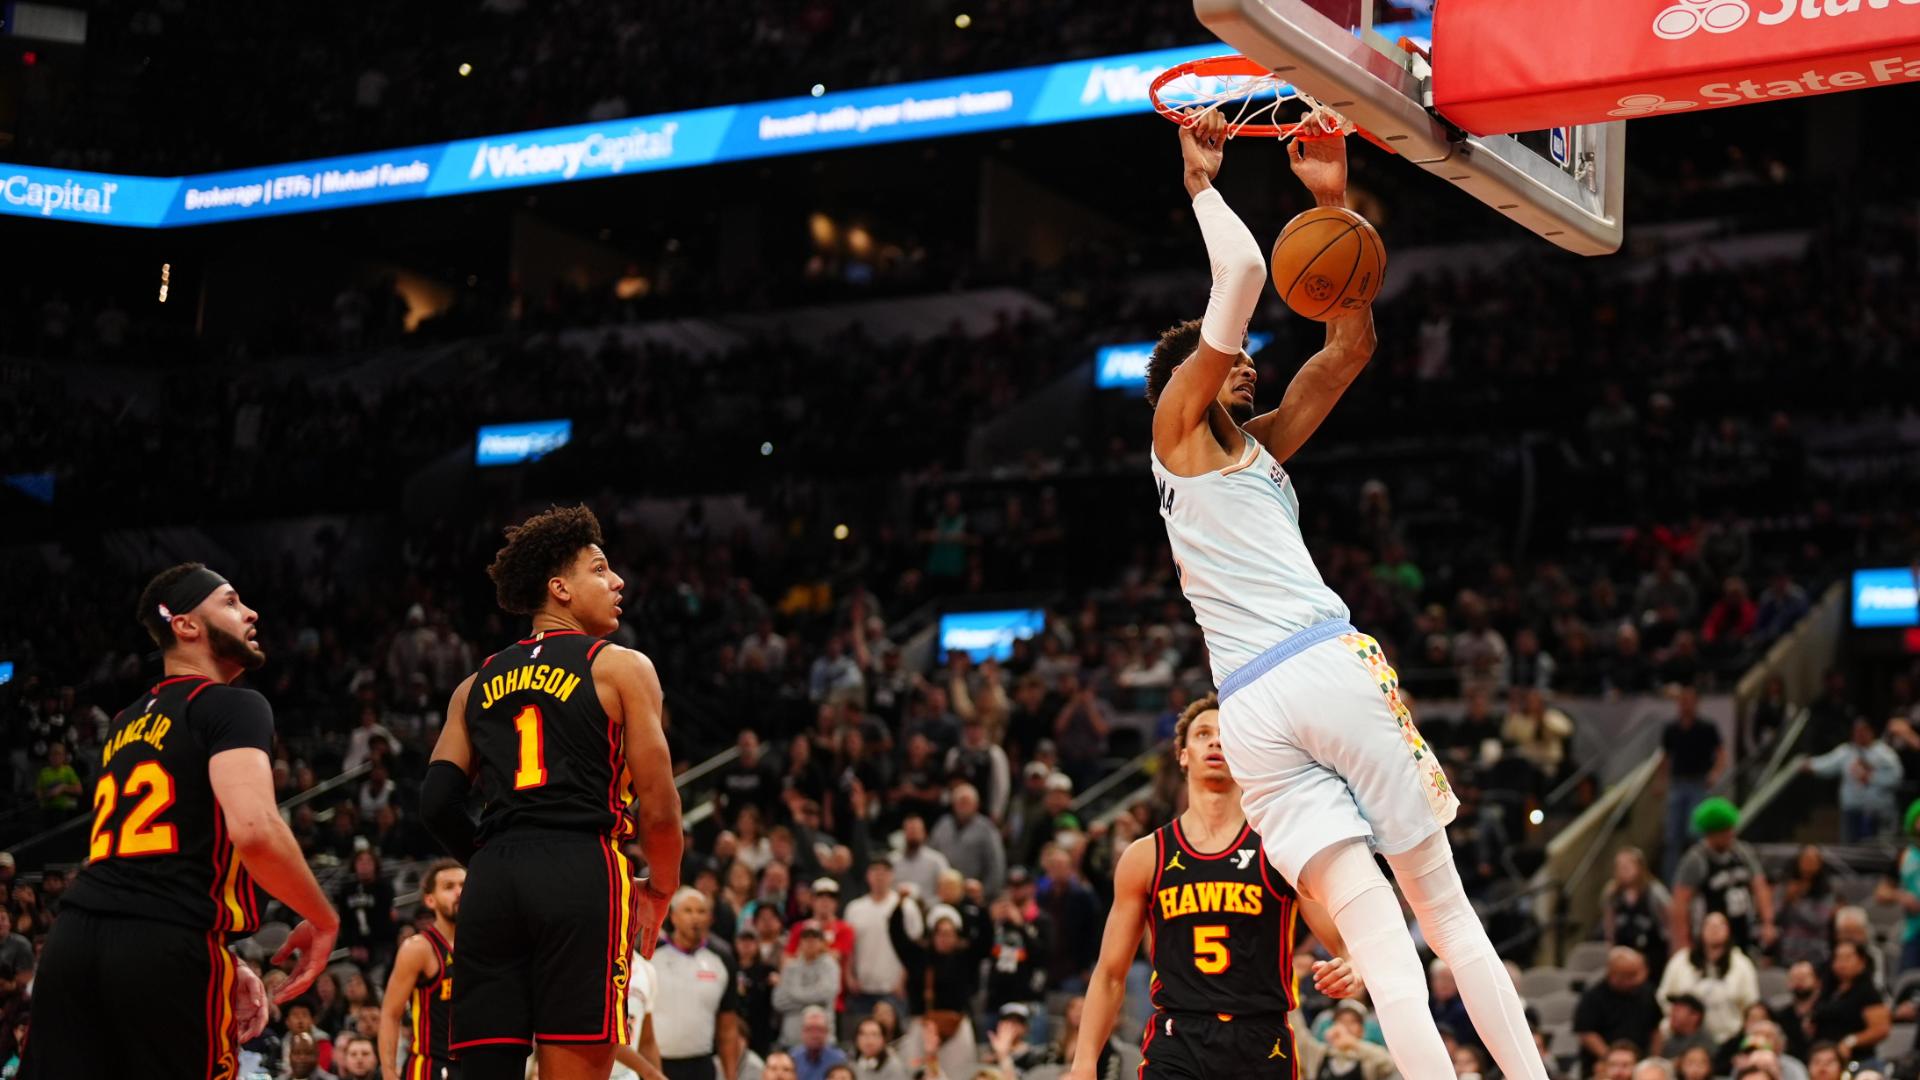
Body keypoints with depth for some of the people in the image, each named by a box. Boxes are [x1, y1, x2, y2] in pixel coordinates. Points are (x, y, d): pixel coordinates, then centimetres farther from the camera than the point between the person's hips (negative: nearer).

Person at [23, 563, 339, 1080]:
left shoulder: (126, 722, 26)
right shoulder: (234, 706, 0)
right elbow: (254, 829, -17)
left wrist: (227, 966, 28)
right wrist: (323, 920, -2)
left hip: (74, 937, 7)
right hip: (164, 948, -7)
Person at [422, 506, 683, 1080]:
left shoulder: (477, 684, 19)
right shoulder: (620, 667, 5)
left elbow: (438, 803, 11)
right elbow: (658, 804, 0)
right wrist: (659, 891, 15)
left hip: (493, 882, 5)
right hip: (582, 878, -5)